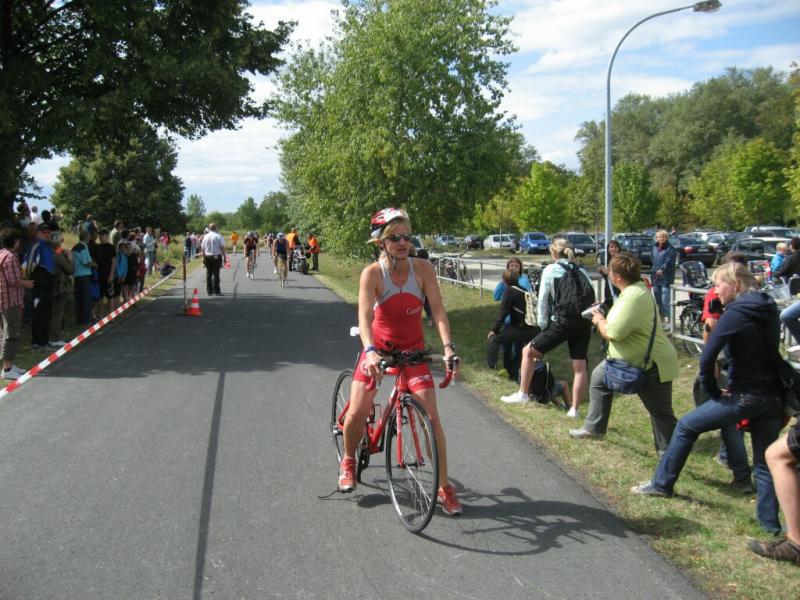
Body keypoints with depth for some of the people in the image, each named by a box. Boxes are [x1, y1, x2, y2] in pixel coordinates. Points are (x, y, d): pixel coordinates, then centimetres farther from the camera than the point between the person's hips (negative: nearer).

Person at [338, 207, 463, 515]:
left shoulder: (423, 268, -13)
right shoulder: (372, 273, -18)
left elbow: (438, 310, -17)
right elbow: (365, 315, -30)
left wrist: (448, 346, -32)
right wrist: (370, 351, -47)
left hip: (413, 348, 1)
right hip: (379, 347, -1)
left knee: (431, 415, -8)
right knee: (357, 413, -7)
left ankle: (444, 487, 6)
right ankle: (348, 461, 27)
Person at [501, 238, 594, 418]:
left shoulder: (551, 270, 1)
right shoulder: (581, 270, 14)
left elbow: (543, 300, 0)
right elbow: (592, 298, 5)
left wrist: (543, 324, 10)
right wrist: (588, 318, 11)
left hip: (562, 322, -5)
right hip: (583, 323, 5)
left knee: (528, 351, 11)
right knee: (580, 367, 8)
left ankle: (522, 394, 16)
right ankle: (574, 409, 11)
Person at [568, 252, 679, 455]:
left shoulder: (633, 296, -28)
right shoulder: (635, 289, 5)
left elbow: (612, 333, -27)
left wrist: (599, 320, -7)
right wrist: (603, 319, 3)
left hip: (651, 365, -10)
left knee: (661, 414, 1)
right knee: (599, 377, 18)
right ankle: (594, 427, 30)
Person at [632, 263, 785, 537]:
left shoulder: (736, 313, -14)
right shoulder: (770, 310, 9)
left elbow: (707, 357, -20)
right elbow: (770, 351, 15)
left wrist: (713, 391, -5)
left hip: (745, 397, -7)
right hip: (773, 398, 7)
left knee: (686, 426, 11)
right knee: (765, 463, 14)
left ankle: (662, 483, 21)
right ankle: (772, 527, 15)